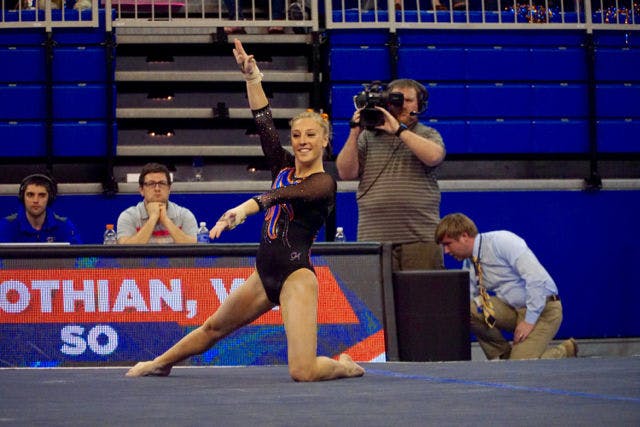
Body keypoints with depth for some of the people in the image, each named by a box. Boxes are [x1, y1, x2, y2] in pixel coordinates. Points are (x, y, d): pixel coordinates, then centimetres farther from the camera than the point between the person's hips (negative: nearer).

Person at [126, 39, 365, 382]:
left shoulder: (324, 183, -9)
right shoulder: (283, 166, 11)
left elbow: (286, 194, -27)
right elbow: (264, 122, 5)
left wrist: (245, 208, -44)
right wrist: (251, 77, -4)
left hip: (296, 275, -7)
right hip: (265, 273, 7)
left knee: (303, 371, -19)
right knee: (214, 327, 25)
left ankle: (345, 366, 12)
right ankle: (160, 363, 47)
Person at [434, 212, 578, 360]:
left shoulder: (500, 241, -19)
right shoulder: (468, 266, 5)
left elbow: (537, 276, -25)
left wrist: (529, 320, -23)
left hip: (542, 308, -7)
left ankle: (564, 351, 7)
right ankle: (502, 356, 3)